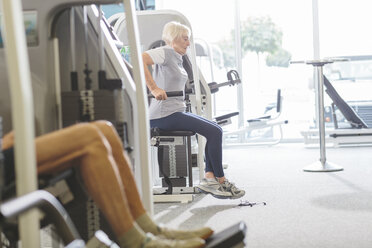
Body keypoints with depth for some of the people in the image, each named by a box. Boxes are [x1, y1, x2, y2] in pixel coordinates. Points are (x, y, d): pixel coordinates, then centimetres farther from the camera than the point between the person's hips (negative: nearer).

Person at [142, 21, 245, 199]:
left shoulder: (177, 58, 20)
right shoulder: (166, 52, -9)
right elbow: (140, 59, -26)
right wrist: (154, 88, -28)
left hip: (176, 111, 10)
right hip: (164, 115, -10)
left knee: (215, 130, 6)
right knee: (214, 132, -14)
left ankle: (209, 178, 0)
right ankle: (220, 181, -4)